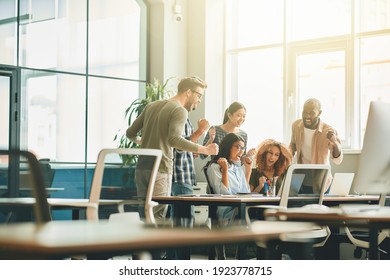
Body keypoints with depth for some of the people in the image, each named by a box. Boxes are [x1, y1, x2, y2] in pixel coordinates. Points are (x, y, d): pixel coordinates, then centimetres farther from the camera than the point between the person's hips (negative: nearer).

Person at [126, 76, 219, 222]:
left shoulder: (152, 105, 16)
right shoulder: (180, 111, -8)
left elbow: (130, 133, 19)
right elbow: (174, 140, -25)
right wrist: (204, 150, -23)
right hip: (161, 171, -8)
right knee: (157, 217, -7)